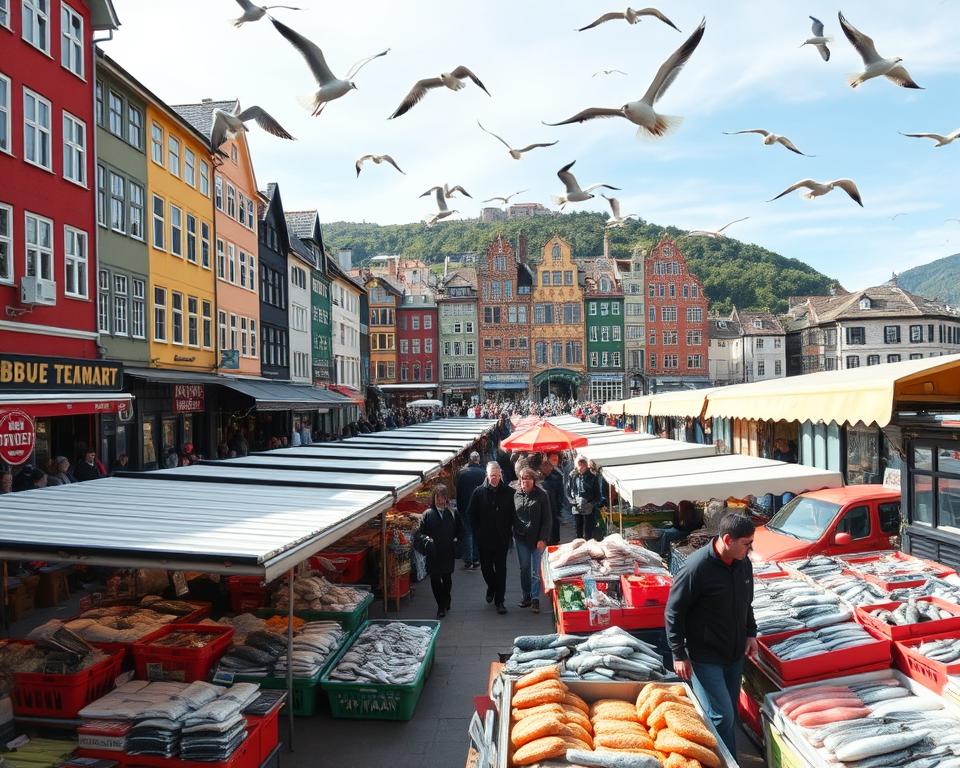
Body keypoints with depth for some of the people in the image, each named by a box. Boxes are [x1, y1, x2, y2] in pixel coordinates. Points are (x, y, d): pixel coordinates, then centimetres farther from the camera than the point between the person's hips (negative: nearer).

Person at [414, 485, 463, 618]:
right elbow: (420, 532, -1)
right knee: (435, 580, -1)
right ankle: (442, 606, 13)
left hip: (448, 553, 1)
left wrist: (456, 540, -2)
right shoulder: (428, 514, -1)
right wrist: (426, 540, -18)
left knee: (447, 578, 8)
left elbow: (460, 531, 13)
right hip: (433, 554, -1)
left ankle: (445, 602, 32)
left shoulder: (452, 514, 3)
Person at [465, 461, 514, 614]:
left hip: (502, 538, -1)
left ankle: (499, 601, 12)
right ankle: (491, 587, 41)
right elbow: (471, 513, 3)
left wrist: (508, 529, -2)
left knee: (501, 569, 4)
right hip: (484, 539, 1)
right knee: (486, 567, 12)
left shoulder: (508, 492, -5)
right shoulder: (479, 492, -4)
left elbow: (513, 514, 4)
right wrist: (478, 531, -1)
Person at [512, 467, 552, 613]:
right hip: (521, 538, 3)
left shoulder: (541, 495, -7)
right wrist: (513, 535, 4)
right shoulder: (516, 495, 3)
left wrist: (543, 539, -12)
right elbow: (512, 516, 9)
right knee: (524, 569, 11)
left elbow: (547, 519, -7)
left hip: (537, 539, -3)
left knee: (536, 571, 0)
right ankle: (526, 596, 22)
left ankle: (535, 599, 8)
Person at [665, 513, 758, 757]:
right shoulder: (696, 567, -24)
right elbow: (674, 612, -16)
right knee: (722, 717, -7)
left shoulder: (743, 563, -2)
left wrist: (750, 633, 9)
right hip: (705, 657, -7)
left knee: (730, 714, 16)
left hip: (735, 654, 7)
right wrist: (679, 655, -14)